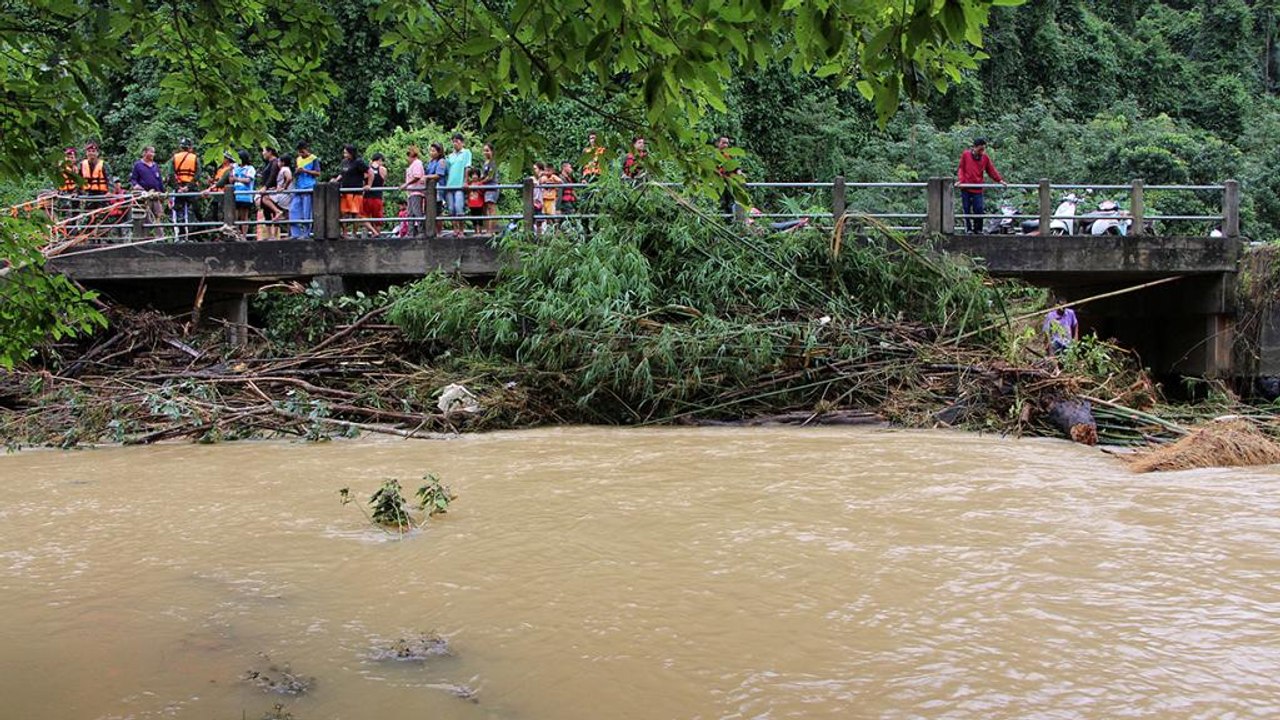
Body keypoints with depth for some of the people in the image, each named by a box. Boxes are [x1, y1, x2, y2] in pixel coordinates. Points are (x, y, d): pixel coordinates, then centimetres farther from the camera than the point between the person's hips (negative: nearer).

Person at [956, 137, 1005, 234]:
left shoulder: (985, 157, 5)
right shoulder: (965, 154, 1)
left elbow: (991, 170, 8)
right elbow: (961, 168, 5)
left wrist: (1000, 180, -3)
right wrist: (960, 179, -10)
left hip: (977, 189, 0)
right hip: (965, 188, 0)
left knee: (979, 210, -4)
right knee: (966, 210, 3)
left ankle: (978, 230, 5)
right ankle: (969, 229, 11)